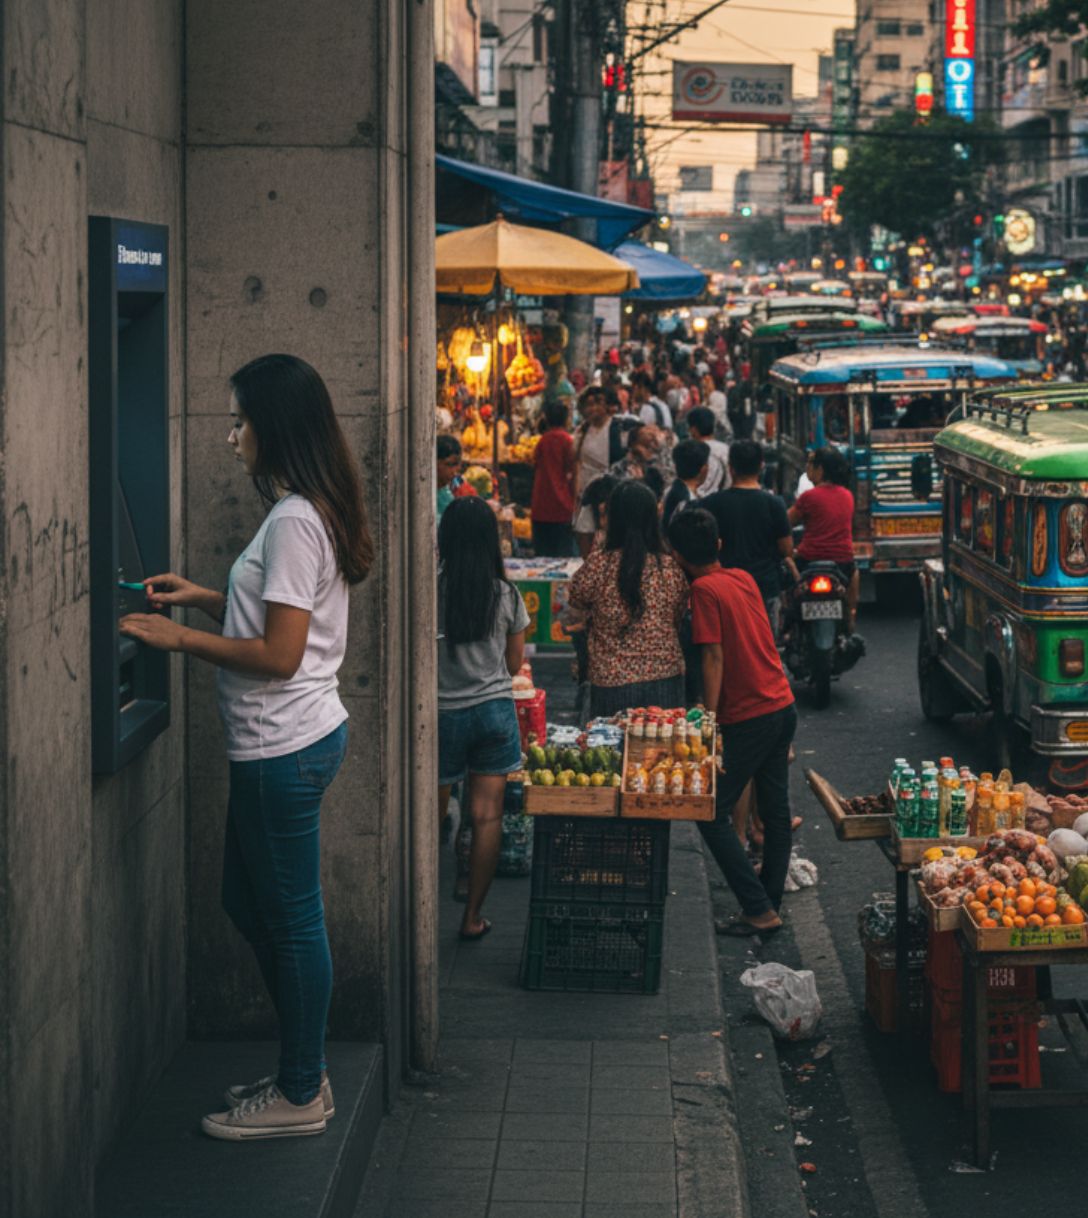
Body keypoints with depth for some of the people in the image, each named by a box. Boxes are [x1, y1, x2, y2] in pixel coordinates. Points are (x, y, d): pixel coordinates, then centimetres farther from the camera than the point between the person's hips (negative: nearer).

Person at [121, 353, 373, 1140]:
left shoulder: (293, 522, -20)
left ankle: (301, 1096, 14)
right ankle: (303, 1071, 29)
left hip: (285, 750, -11)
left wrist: (180, 639, -16)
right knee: (251, 903, 19)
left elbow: (279, 655, -22)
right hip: (294, 741, 11)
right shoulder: (313, 512, 12)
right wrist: (204, 599, 13)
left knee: (291, 918, 1)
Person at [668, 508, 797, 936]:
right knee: (775, 810, 14)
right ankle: (770, 904, 23)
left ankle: (759, 911, -4)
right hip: (782, 705, 8)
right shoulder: (743, 578, 10)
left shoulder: (705, 589, -13)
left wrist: (708, 721, -15)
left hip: (748, 719, -8)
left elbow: (714, 658, -17)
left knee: (711, 815, -1)